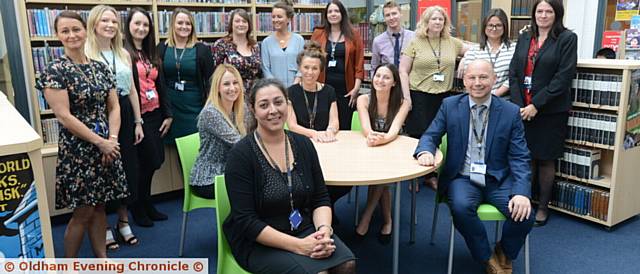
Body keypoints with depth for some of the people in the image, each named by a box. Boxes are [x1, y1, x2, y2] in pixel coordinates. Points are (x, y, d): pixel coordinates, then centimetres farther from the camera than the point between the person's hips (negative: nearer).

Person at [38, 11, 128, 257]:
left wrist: (112, 139, -7)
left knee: (100, 206, 13)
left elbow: (114, 107, 8)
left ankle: (101, 258, 25)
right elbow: (64, 116, -15)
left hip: (107, 147, 5)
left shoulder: (100, 67, 8)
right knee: (83, 212, 1)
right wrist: (100, 142, -15)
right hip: (77, 150, -5)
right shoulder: (55, 70, -9)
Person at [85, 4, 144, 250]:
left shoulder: (123, 54, 11)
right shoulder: (85, 53, -7)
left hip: (124, 114, 6)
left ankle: (123, 221, 26)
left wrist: (138, 122, 11)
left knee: (128, 168, 10)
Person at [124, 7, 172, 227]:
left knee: (153, 161, 12)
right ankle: (139, 210, 18)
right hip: (136, 116, -7)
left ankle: (147, 206, 27)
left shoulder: (151, 54, 16)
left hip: (154, 114, 7)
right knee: (145, 162, 0)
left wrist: (168, 114, 11)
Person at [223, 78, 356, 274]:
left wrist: (324, 229, -15)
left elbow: (320, 198, 6)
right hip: (259, 243, -4)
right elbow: (246, 221, -16)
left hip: (305, 229, 5)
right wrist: (298, 246, -22)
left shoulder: (303, 144, 2)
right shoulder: (241, 155, -13)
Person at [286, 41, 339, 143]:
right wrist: (313, 133, -23)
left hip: (325, 141, 2)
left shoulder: (329, 91, 9)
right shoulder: (290, 92, 1)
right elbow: (292, 125, -5)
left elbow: (334, 121, 2)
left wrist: (330, 130, -21)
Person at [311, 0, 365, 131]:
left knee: (344, 127, 4)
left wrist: (357, 87, -5)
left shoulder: (353, 34, 4)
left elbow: (359, 63, 2)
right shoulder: (318, 33, 5)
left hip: (345, 88, 0)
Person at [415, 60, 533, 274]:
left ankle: (504, 255, 11)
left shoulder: (511, 112, -1)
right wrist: (425, 151, -22)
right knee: (461, 207, -32)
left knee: (524, 214, -24)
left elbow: (520, 158, -3)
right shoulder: (450, 105, 2)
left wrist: (522, 192, -20)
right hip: (463, 178, 0)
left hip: (499, 179, 1)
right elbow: (431, 136, 4)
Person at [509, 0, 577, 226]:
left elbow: (563, 78, -11)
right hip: (522, 109, 3)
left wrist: (536, 105, -15)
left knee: (545, 160, 6)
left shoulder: (567, 39, -3)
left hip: (550, 111, -3)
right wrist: (518, 105, -7)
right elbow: (513, 73, 5)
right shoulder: (524, 38, 10)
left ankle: (543, 206, 21)